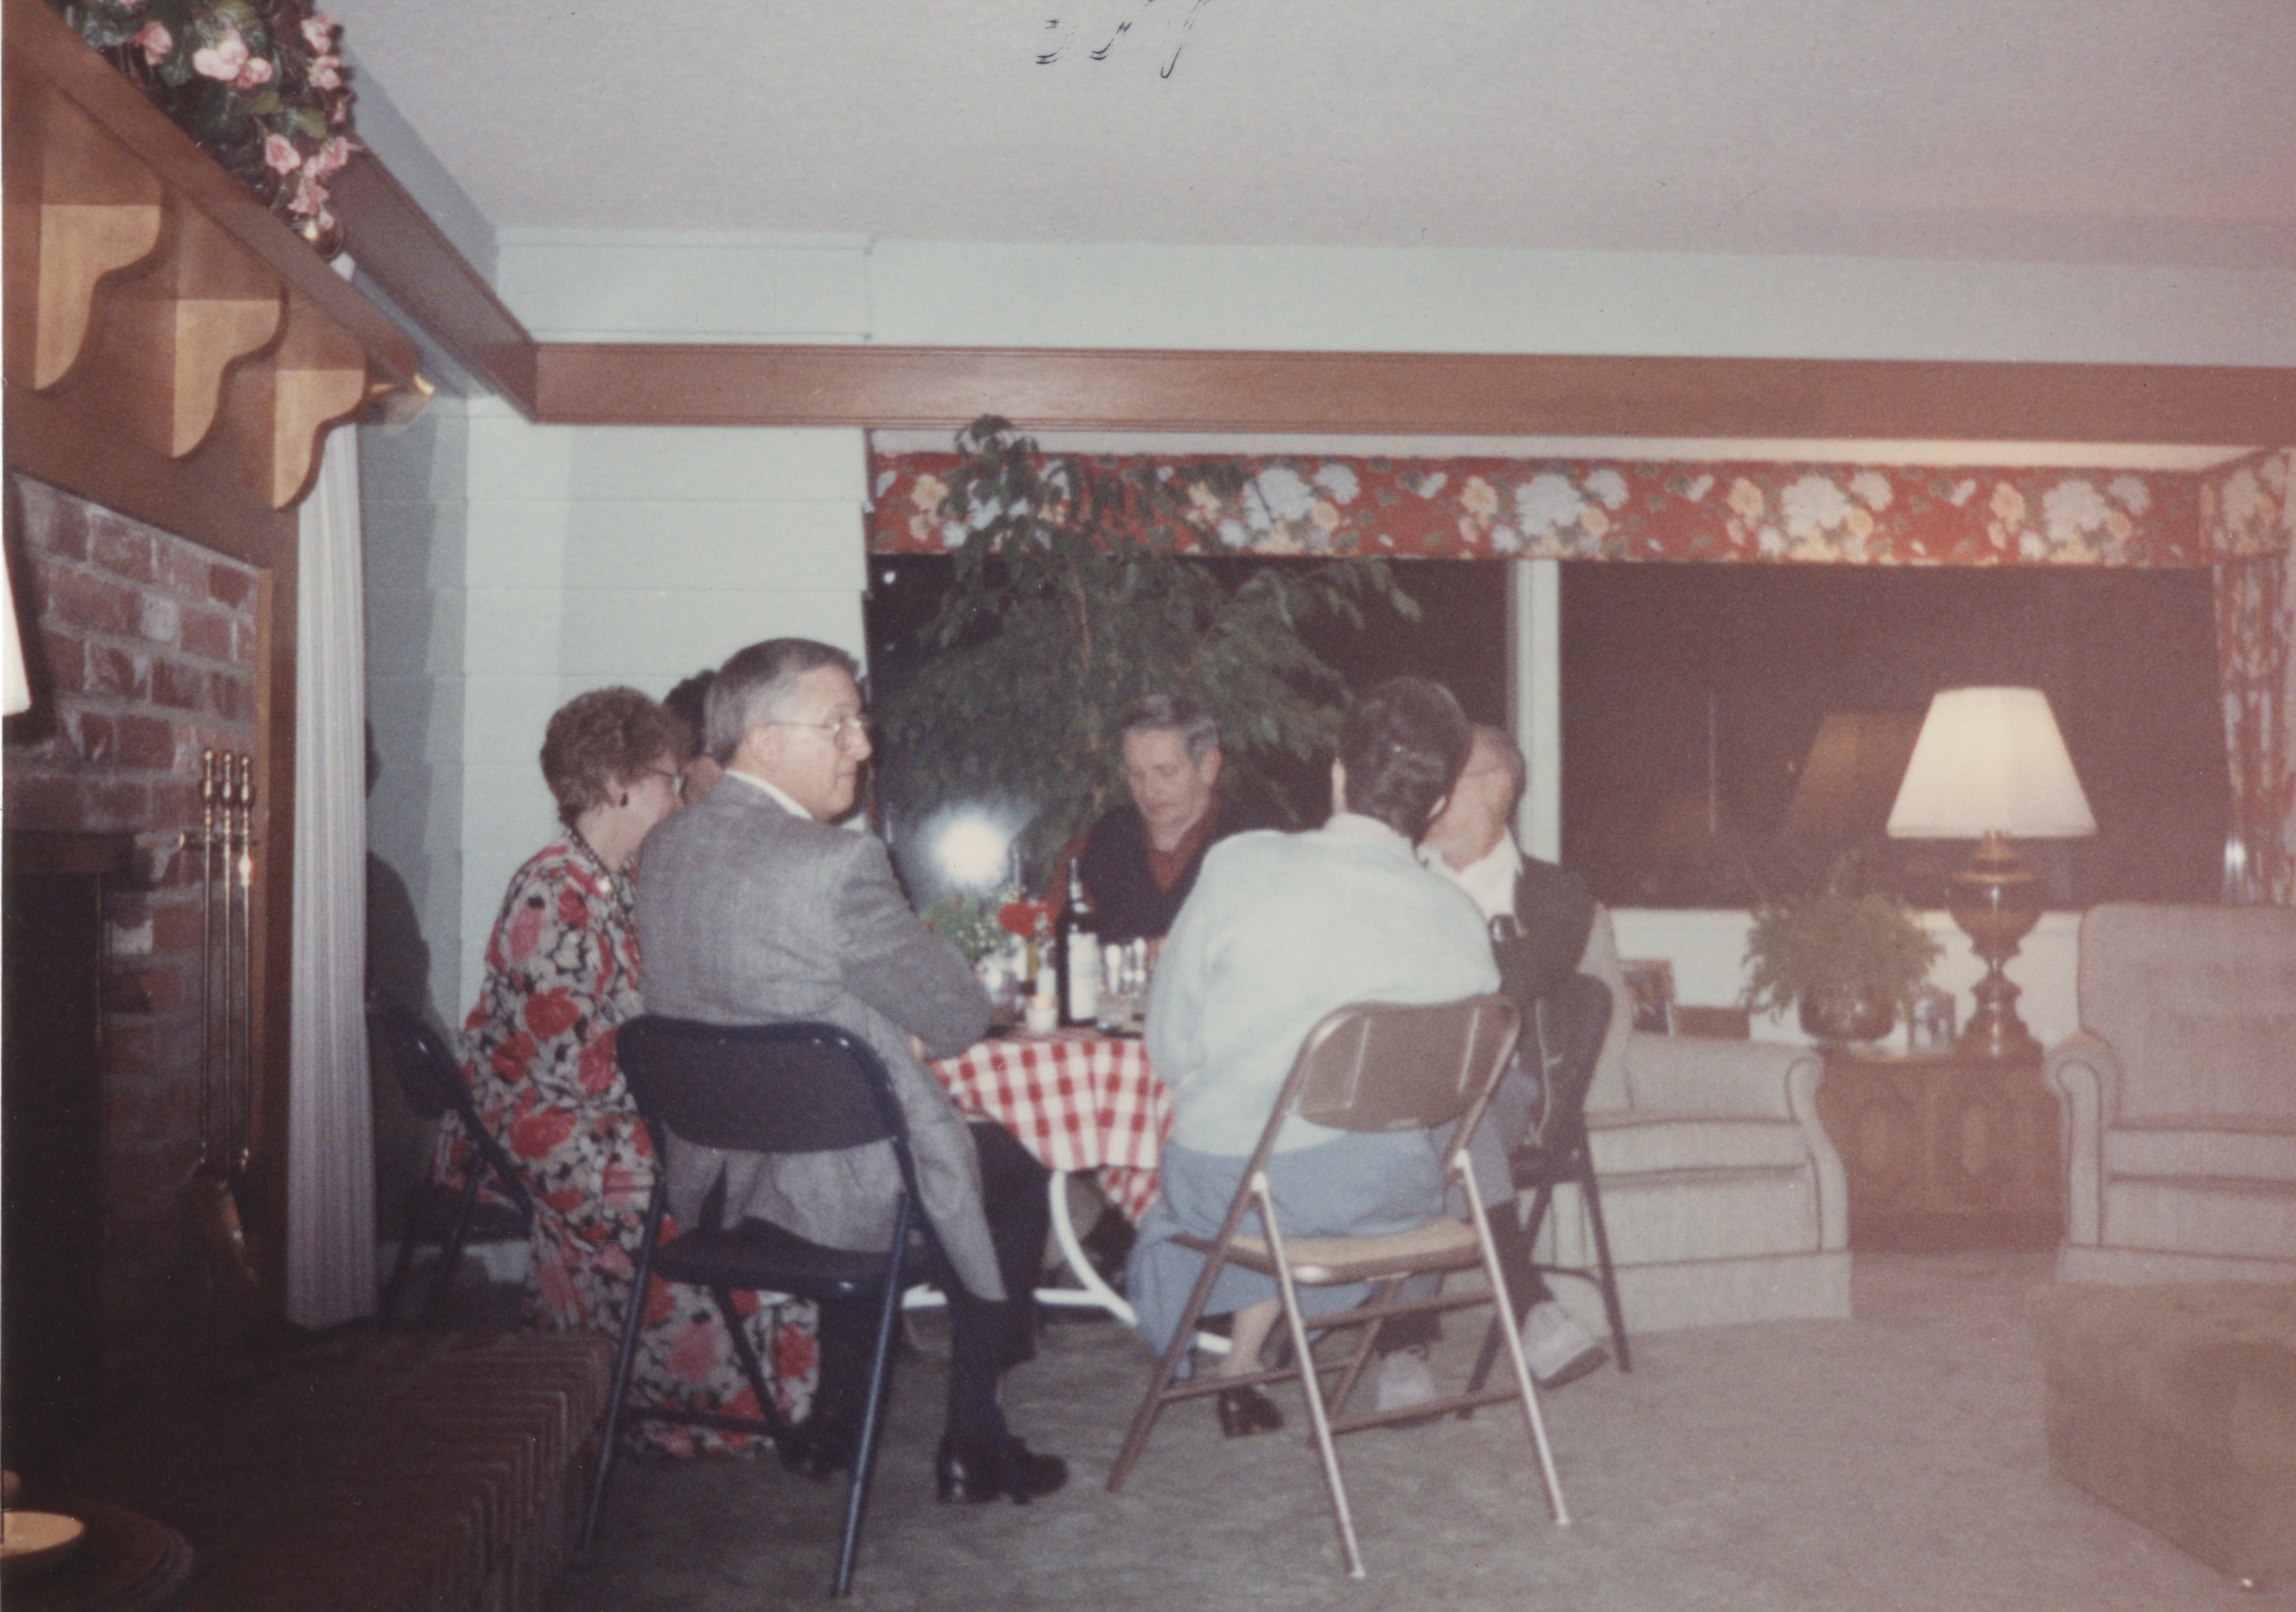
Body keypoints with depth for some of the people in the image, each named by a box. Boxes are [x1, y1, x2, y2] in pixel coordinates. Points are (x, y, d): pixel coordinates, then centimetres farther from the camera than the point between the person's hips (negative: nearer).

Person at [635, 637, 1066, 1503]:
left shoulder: (663, 849, 1)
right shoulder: (838, 865, -25)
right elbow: (962, 1017, -14)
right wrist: (912, 1029, 7)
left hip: (712, 1177, 8)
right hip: (838, 1188, -7)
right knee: (1015, 1174, 20)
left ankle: (834, 1420, 39)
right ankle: (973, 1446, 27)